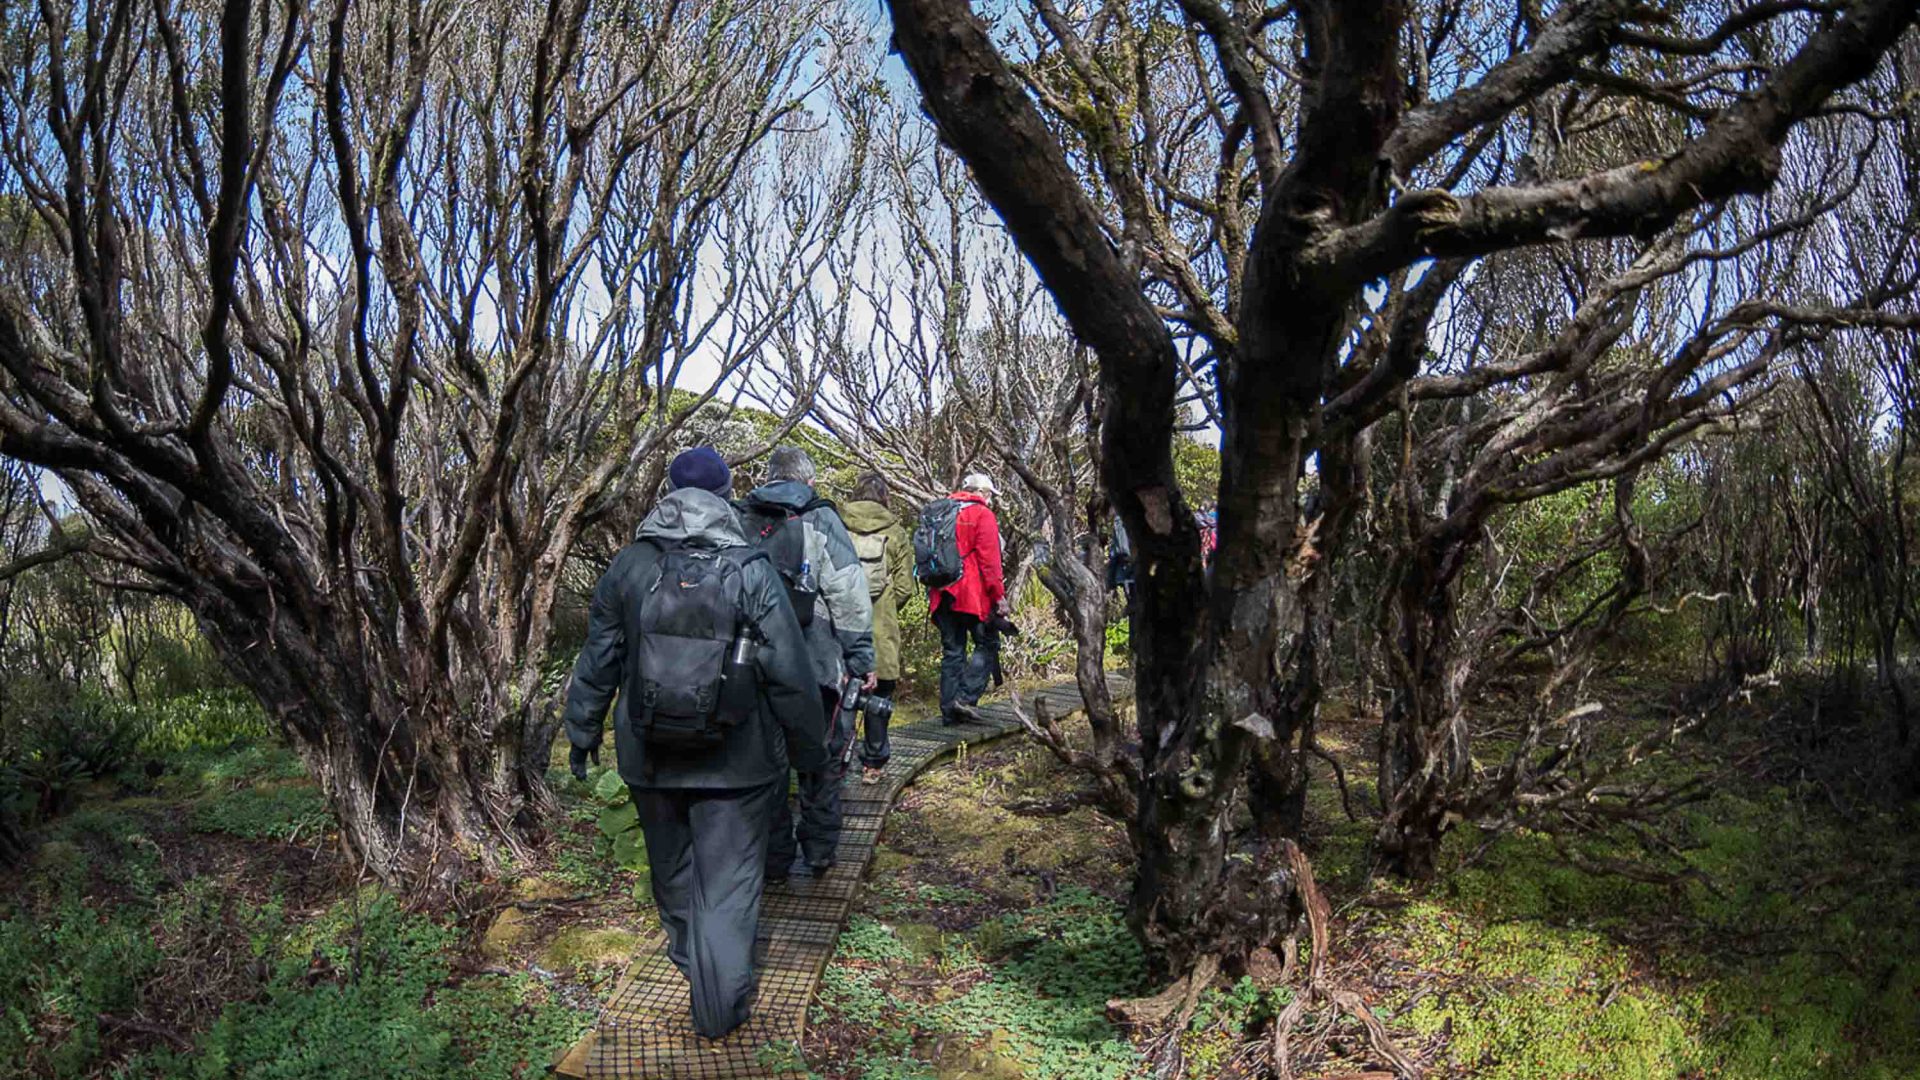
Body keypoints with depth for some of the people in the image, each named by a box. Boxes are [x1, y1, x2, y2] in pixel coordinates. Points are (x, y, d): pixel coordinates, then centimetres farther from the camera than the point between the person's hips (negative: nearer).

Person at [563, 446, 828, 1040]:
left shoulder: (628, 567, -3)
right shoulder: (750, 571, -13)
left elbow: (597, 662, 4)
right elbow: (790, 674, -12)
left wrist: (582, 733, 17)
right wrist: (810, 747, 0)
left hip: (649, 756, 4)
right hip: (736, 761, -3)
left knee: (671, 863, 24)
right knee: (728, 879, 7)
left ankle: (689, 955, 45)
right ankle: (719, 1006, 11)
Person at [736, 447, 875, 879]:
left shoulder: (739, 522, 7)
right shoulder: (820, 520, -5)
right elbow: (849, 597, -10)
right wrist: (861, 658, -4)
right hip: (814, 665, -3)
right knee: (821, 760, 13)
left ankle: (774, 857, 18)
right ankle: (819, 849, 19)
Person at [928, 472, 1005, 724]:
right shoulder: (982, 515, -3)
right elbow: (989, 560, -12)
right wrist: (999, 595, -10)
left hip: (943, 596, 7)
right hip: (973, 594, -6)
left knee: (952, 651, 10)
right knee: (986, 644, 4)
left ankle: (949, 710, 8)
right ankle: (966, 697, -9)